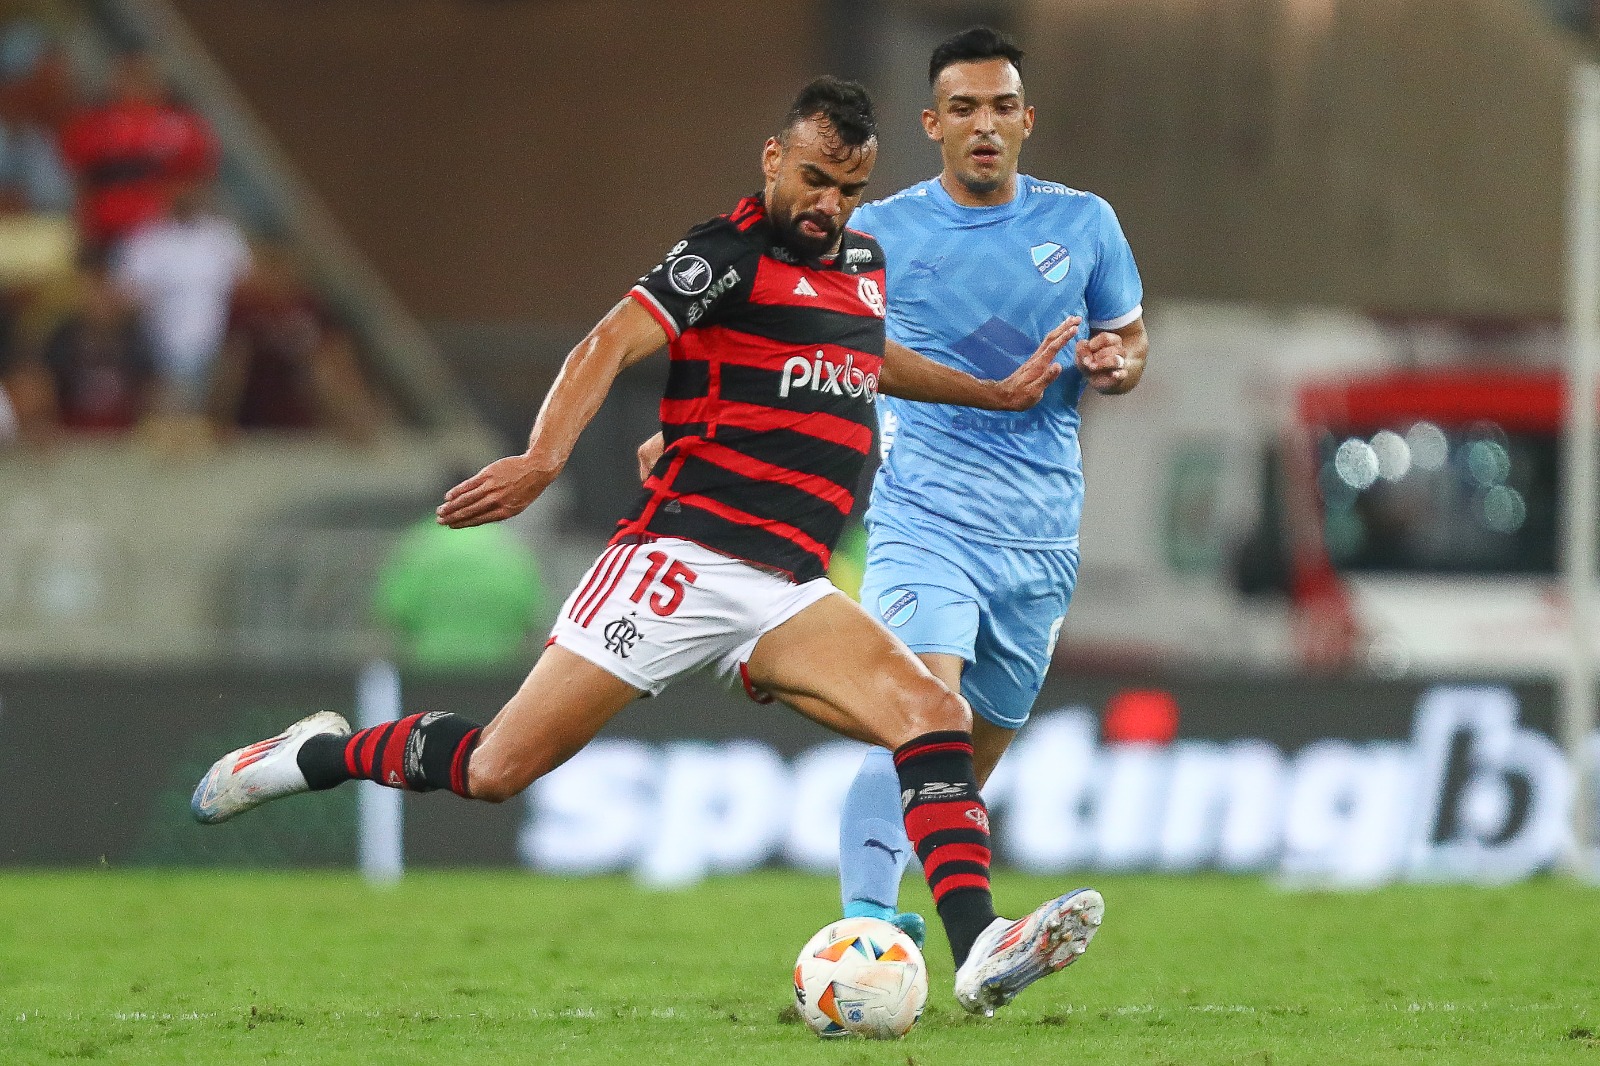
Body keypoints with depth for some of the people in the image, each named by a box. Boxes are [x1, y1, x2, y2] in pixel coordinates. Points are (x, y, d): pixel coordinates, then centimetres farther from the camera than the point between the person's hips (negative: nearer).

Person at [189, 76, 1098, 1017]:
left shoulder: (864, 261, 18)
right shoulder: (732, 255, -6)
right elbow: (611, 345, -19)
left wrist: (993, 394, 46)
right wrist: (544, 459, -35)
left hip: (788, 597, 6)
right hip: (683, 559, -6)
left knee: (934, 716, -17)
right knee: (499, 770, -8)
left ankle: (982, 955, -26)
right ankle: (320, 755, 19)